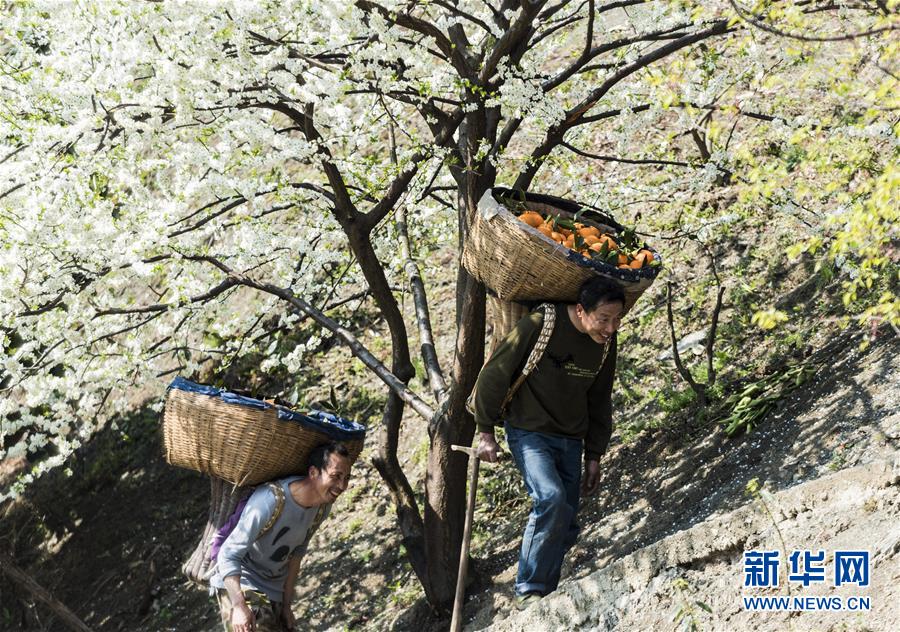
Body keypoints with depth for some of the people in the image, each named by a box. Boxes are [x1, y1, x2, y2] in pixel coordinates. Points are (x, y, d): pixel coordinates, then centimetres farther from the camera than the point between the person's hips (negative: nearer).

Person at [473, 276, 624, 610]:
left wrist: (594, 456, 13)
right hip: (529, 433, -6)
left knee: (565, 528, 4)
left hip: (570, 441, 6)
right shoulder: (540, 326, -19)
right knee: (551, 499, -27)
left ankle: (546, 594, 19)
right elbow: (494, 374, -11)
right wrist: (486, 432, -7)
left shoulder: (605, 342, 0)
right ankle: (528, 592, -17)